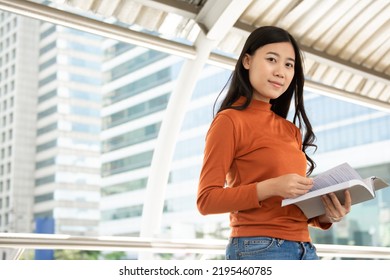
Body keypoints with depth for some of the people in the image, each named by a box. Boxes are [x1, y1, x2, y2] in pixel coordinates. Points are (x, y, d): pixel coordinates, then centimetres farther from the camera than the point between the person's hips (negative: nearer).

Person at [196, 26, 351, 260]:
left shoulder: (291, 130, 18)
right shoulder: (230, 120, -3)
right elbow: (207, 199, -10)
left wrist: (325, 216, -2)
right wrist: (271, 187, -20)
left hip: (306, 250, 7)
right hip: (258, 249, -7)